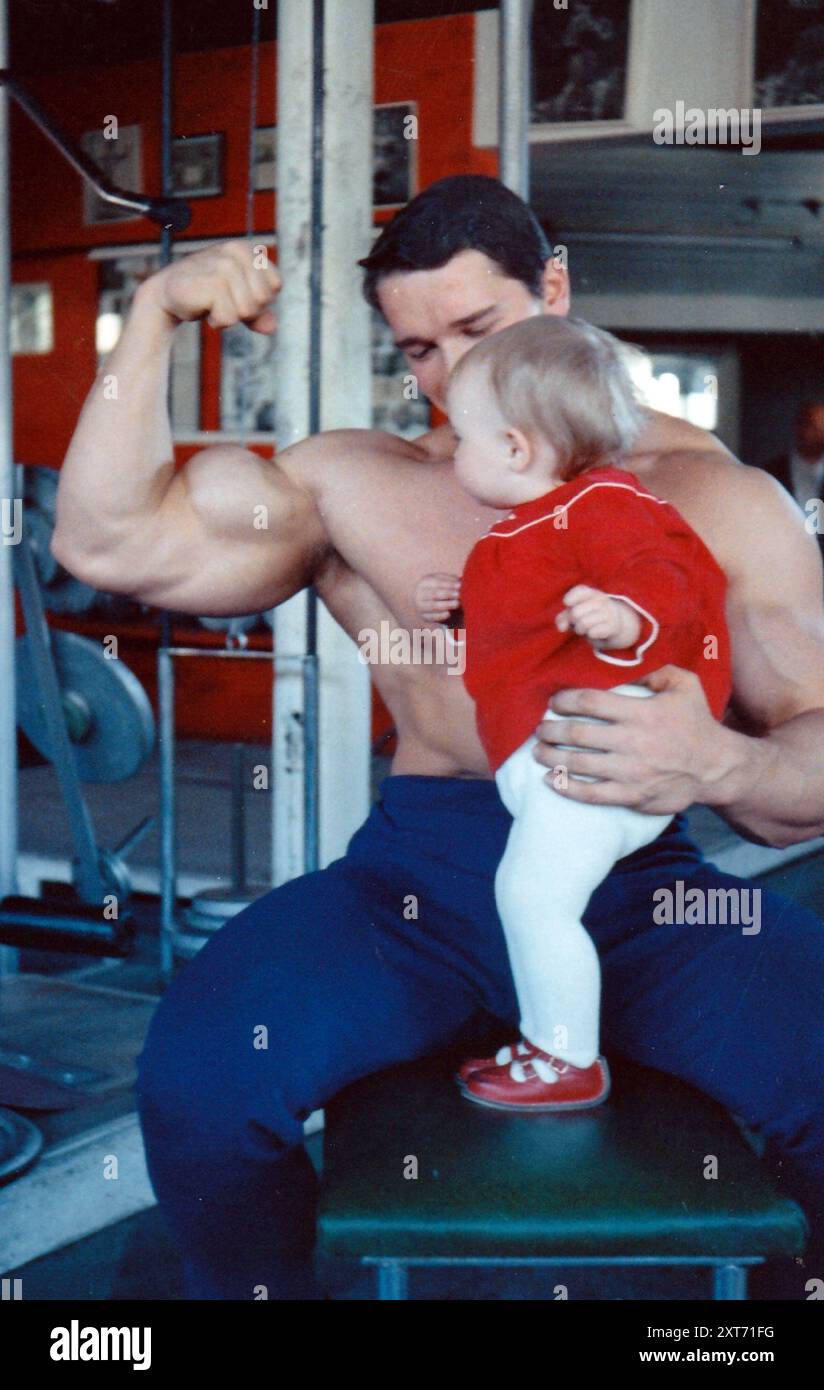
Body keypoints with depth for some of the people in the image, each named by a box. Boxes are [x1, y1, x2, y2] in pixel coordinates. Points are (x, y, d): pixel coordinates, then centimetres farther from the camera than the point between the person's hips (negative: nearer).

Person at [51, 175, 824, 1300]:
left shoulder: (716, 497, 11)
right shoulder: (354, 486, 16)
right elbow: (107, 542, 8)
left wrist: (718, 766, -20)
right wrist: (154, 316, 5)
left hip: (639, 880, 0)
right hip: (422, 870, 1)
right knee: (197, 1068, -26)